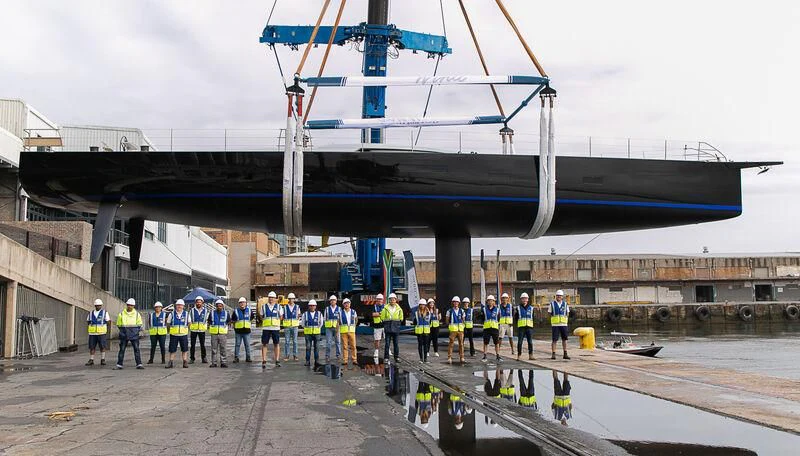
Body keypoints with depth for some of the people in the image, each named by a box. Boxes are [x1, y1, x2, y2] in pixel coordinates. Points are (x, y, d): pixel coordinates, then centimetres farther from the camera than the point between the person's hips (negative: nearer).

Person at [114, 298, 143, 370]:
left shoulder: (137, 314, 4)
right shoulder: (121, 314, 3)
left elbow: (139, 325, 12)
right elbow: (119, 325, 12)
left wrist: (135, 331, 1)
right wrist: (123, 331, 5)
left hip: (134, 335, 0)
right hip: (124, 335, 0)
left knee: (136, 349, -3)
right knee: (122, 350, 3)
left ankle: (139, 364, -1)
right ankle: (119, 364, 9)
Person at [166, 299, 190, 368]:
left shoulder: (186, 314, 3)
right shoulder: (172, 314, 0)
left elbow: (189, 323, 15)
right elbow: (168, 324, 10)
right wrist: (169, 331, 12)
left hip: (183, 334, 1)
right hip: (173, 335, 0)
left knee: (184, 349, 4)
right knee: (172, 350, 2)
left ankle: (185, 362, 10)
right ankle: (170, 363, 8)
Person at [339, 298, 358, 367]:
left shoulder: (353, 312, 7)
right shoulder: (340, 312, 2)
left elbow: (356, 320, 23)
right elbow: (338, 321, 7)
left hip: (351, 330, 1)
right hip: (343, 331, -1)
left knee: (353, 346, -1)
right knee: (345, 346, -1)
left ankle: (354, 360, 3)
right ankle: (345, 361, 4)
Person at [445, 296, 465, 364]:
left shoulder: (461, 311, 10)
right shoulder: (450, 311, 2)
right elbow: (447, 320, 6)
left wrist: (462, 325, 4)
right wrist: (450, 325, 0)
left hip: (460, 329, 3)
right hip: (453, 330, -3)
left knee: (461, 343, 5)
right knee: (451, 343, -5)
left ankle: (461, 357, 12)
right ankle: (449, 357, -1)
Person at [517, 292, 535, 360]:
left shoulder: (531, 308, 10)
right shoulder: (518, 308, 6)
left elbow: (533, 317, 14)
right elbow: (516, 318, 9)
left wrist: (532, 324, 4)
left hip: (529, 327, 1)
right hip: (521, 327, -1)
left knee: (530, 342, 1)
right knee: (519, 342, -3)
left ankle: (530, 355, 6)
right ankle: (518, 356, 2)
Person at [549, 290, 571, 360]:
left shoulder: (565, 304, 8)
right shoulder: (552, 304, 2)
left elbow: (567, 314, 14)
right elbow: (550, 314, 6)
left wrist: (564, 319, 1)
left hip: (563, 324, 3)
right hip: (555, 325, -3)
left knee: (564, 339, 6)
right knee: (554, 339, -5)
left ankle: (565, 354, 13)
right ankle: (553, 354, -3)